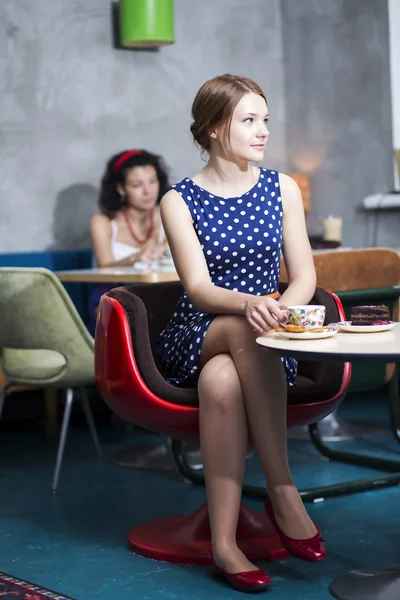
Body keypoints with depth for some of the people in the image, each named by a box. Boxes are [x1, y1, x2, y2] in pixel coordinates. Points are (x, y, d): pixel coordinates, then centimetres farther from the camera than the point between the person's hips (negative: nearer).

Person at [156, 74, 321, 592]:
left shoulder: (282, 189, 8)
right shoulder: (179, 200, -1)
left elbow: (304, 276, 3)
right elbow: (198, 289, -13)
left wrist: (282, 307, -21)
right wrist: (249, 304, -35)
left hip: (264, 343, 1)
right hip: (194, 340, -1)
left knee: (221, 381, -35)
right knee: (244, 329, -37)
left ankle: (224, 540, -34)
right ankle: (283, 492, -35)